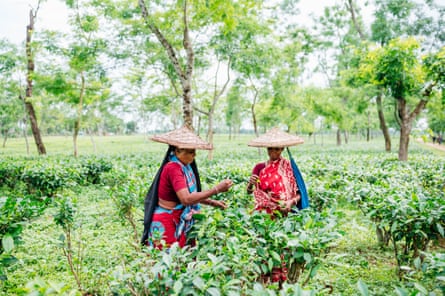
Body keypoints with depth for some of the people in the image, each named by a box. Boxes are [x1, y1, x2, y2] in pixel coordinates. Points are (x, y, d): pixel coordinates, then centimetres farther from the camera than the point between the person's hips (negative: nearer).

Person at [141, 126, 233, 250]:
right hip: (165, 224, -8)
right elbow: (186, 199, -32)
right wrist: (216, 189, -32)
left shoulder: (184, 166, 4)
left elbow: (190, 194, 13)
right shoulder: (173, 168, -22)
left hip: (178, 222, 8)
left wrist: (211, 202, 4)